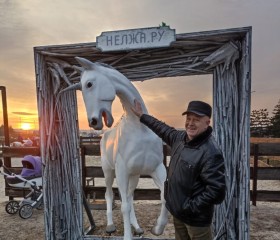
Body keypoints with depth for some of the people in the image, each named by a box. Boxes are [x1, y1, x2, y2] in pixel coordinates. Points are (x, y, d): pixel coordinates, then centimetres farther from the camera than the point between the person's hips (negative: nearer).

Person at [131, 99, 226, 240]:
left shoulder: (211, 153, -28)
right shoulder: (180, 137, -3)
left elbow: (216, 191, -28)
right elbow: (163, 129, 14)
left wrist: (190, 207, -22)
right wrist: (141, 116, 21)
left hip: (196, 217, -7)